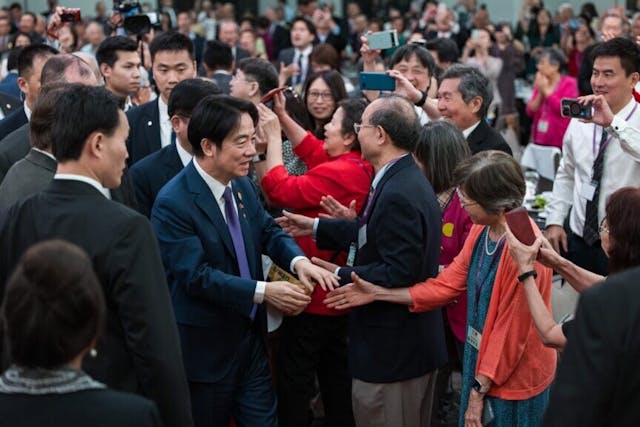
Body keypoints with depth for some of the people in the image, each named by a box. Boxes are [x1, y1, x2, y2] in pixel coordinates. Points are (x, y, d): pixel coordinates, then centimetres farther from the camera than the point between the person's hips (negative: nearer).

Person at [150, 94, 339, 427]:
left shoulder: (242, 185, 3)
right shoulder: (173, 203, -21)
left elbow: (268, 231, 9)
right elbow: (197, 276, -24)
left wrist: (298, 261, -13)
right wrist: (263, 292, -28)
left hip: (251, 336, 7)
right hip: (204, 347, -7)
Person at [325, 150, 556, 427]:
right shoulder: (481, 230, 0)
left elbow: (512, 330, -24)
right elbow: (447, 284, 5)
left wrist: (479, 391, -17)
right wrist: (377, 293, 2)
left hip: (514, 382, -8)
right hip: (482, 364, 8)